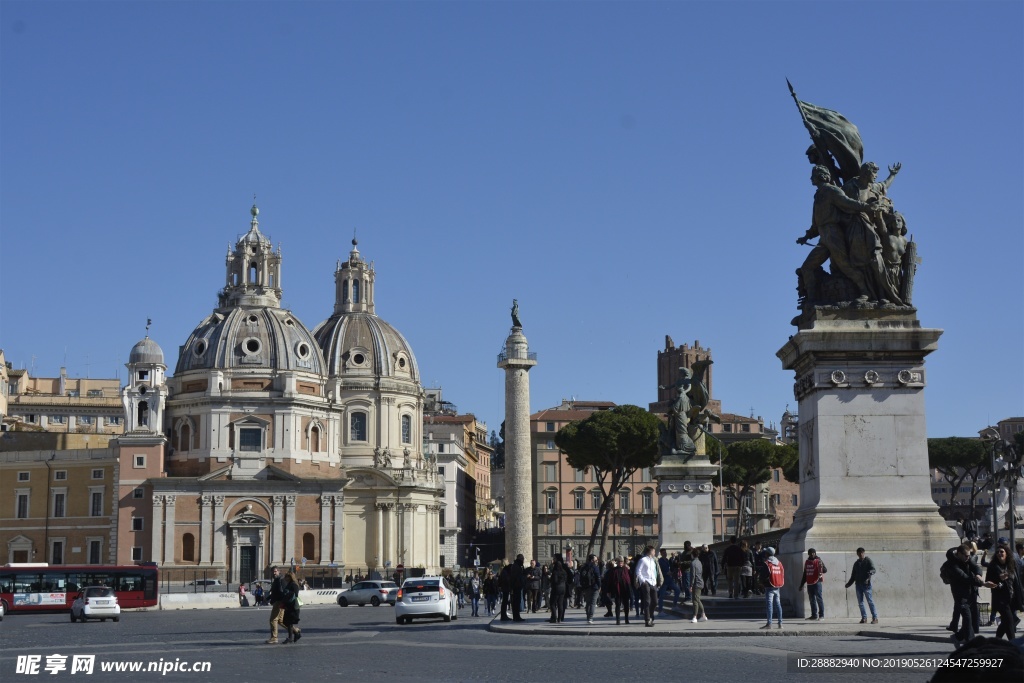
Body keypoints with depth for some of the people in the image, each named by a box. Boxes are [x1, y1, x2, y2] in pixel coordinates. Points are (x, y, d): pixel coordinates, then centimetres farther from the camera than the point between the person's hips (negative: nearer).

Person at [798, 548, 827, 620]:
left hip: (816, 583, -7)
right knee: (812, 599, 9)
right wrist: (801, 585, 22)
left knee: (818, 598, -5)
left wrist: (821, 568, -35)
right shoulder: (807, 562, 15)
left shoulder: (818, 561, -3)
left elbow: (825, 570, -12)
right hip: (809, 584, 7)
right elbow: (805, 574, 21)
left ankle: (821, 615, 0)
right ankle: (814, 615, 13)